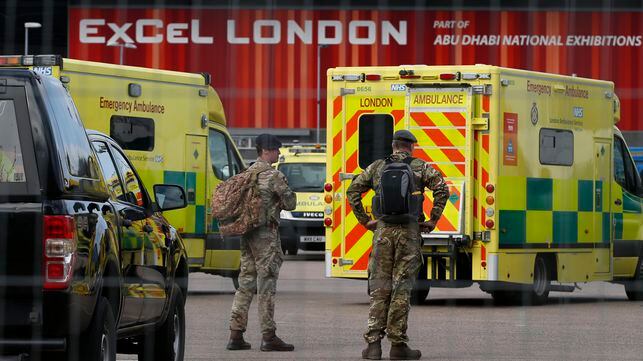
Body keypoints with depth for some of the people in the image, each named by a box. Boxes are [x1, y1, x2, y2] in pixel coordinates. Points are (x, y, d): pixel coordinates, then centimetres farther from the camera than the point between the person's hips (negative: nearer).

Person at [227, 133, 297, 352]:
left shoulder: (247, 174, 14)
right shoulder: (273, 175, -10)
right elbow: (290, 203, -8)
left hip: (246, 233, 7)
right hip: (266, 233, -7)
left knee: (245, 284, 10)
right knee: (266, 285, -6)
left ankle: (236, 335, 8)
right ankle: (268, 337, -6)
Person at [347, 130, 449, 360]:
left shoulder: (377, 166, 11)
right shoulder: (420, 167, 3)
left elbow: (353, 191, 8)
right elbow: (442, 189, -9)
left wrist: (364, 220, 11)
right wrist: (433, 220, -3)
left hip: (383, 231, 2)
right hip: (409, 231, -2)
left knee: (379, 288, 5)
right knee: (402, 288, 1)